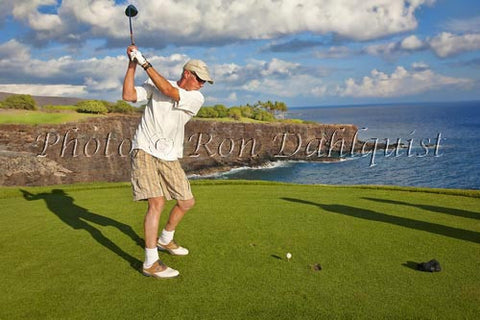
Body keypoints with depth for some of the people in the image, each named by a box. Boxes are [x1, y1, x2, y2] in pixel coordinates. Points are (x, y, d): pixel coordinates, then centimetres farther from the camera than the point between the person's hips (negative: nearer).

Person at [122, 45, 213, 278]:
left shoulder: (197, 98, -2)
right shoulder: (154, 84, 1)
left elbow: (168, 91, -16)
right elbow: (129, 95, -9)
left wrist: (145, 62, -15)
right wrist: (132, 65, -13)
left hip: (169, 158, 4)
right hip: (145, 152, -4)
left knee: (187, 202, 8)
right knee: (157, 203, -17)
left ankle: (165, 240, 35)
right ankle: (151, 263, -8)